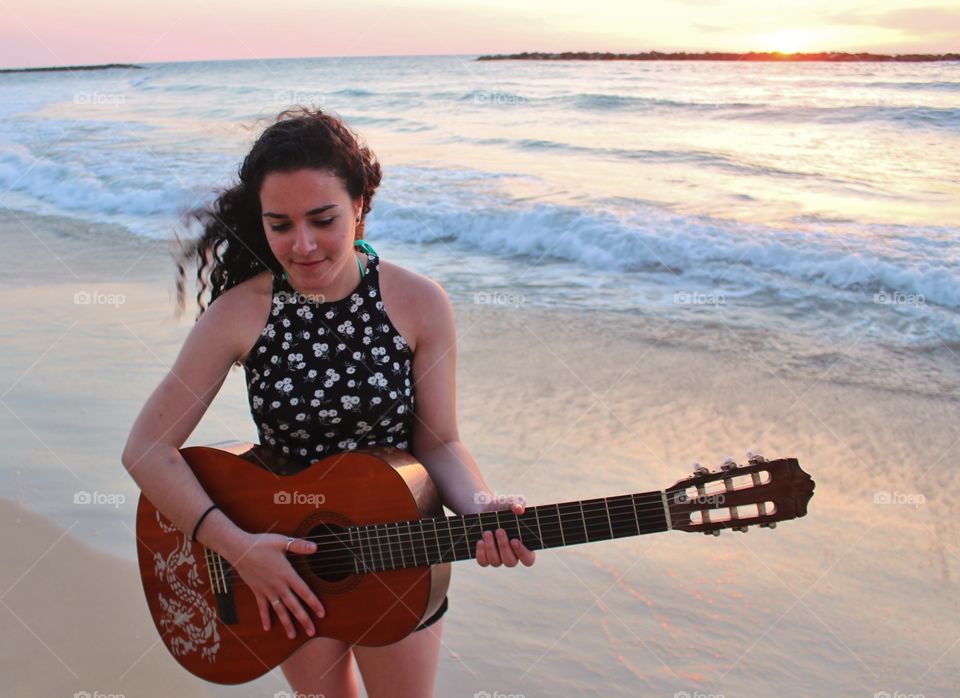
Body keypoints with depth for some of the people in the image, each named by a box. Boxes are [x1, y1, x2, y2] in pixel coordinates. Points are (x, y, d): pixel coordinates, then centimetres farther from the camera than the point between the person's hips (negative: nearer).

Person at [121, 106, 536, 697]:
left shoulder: (419, 304, -15)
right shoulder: (240, 311, -15)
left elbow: (438, 442, -9)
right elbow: (146, 448, -13)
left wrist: (482, 509, -29)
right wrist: (237, 546, -23)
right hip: (282, 565, 1)